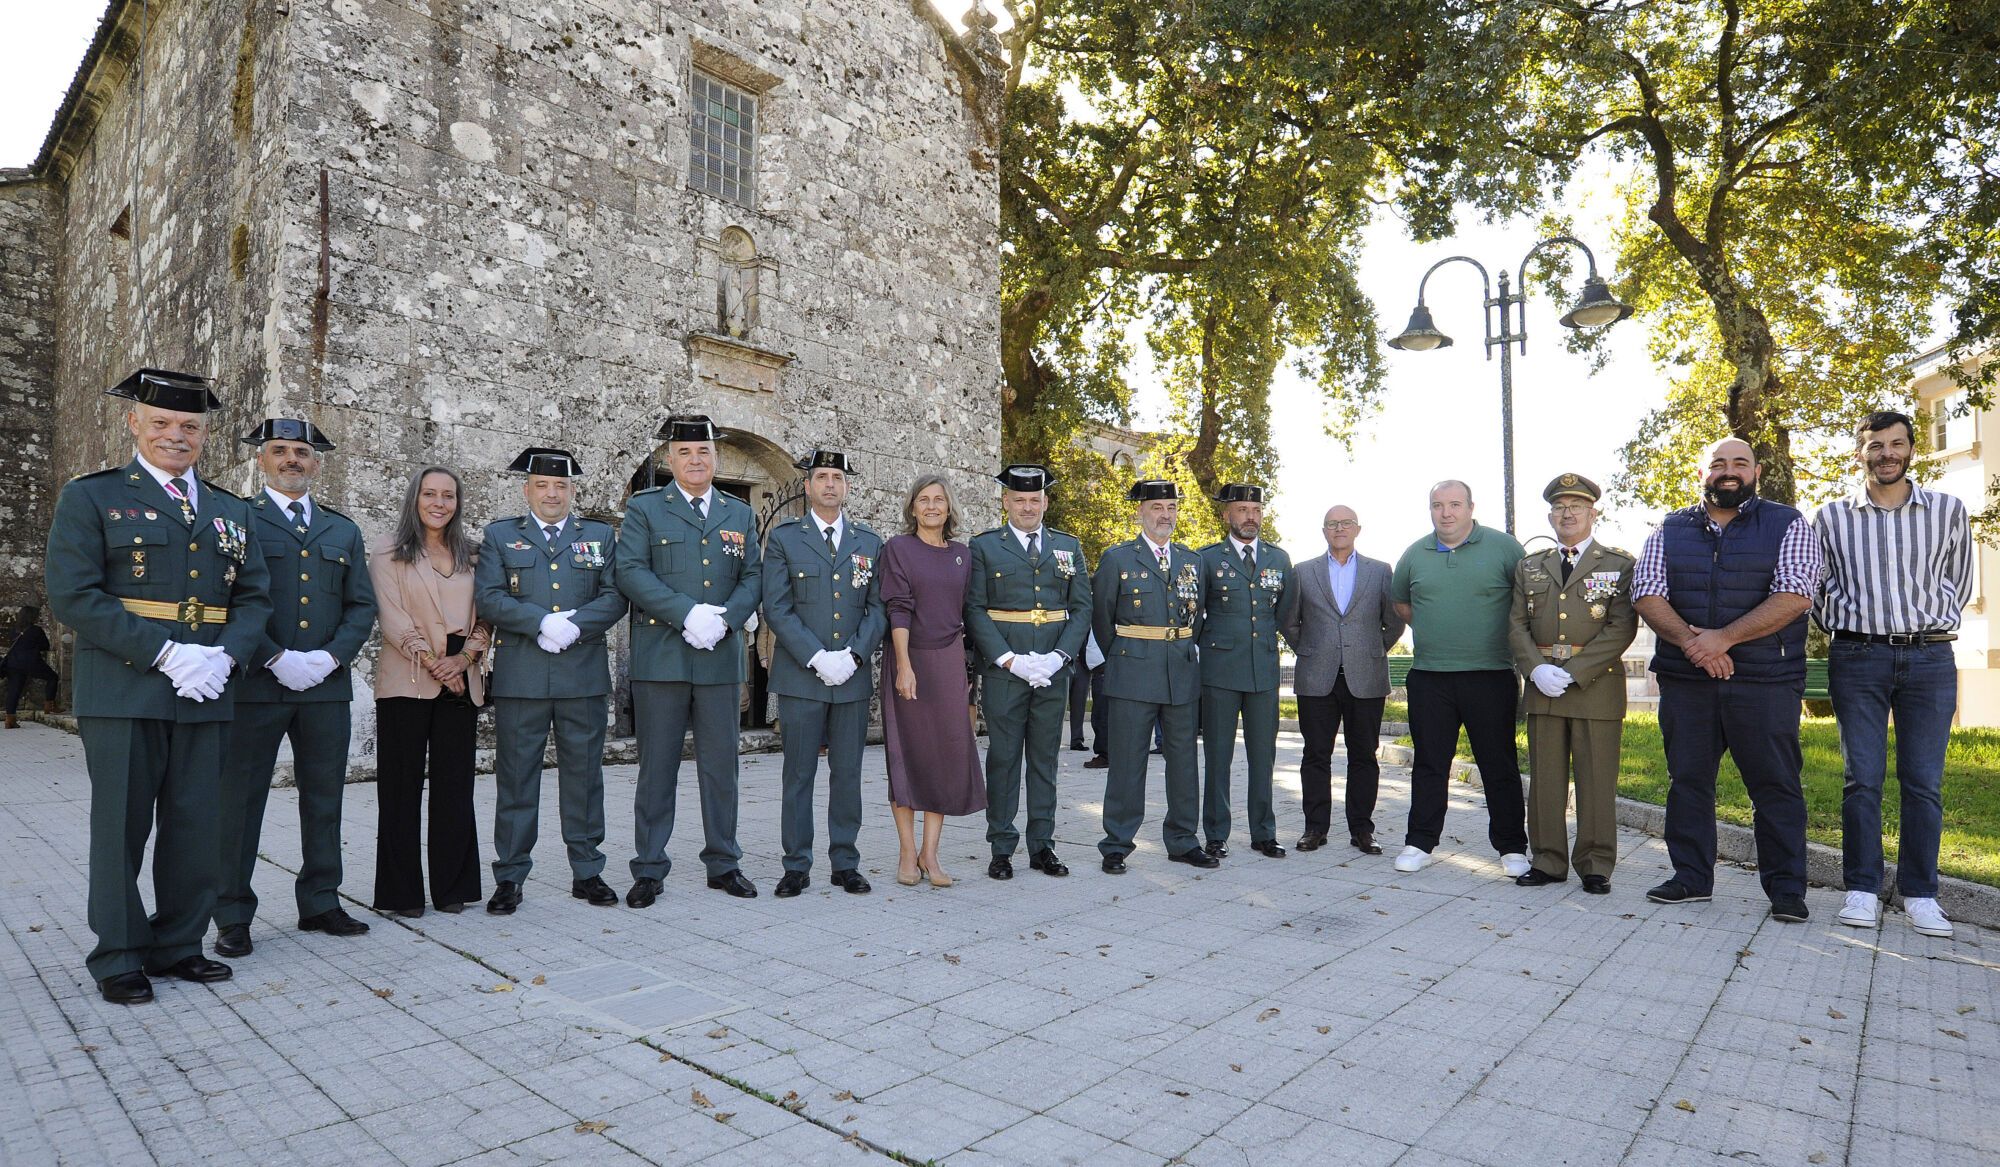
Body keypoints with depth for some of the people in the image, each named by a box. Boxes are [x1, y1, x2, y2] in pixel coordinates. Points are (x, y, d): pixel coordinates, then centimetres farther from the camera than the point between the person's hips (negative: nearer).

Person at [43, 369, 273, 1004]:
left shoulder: (231, 511, 15)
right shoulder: (90, 497, 2)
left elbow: (254, 595, 11)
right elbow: (72, 594, -8)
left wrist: (226, 656, -8)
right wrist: (166, 654, -17)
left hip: (206, 694, 4)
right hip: (123, 694, -4)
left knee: (196, 828, 8)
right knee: (121, 827, 4)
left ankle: (178, 945, 22)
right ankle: (119, 958, 17)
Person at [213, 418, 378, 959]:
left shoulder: (343, 531, 15)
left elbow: (362, 606, 10)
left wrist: (330, 657, -6)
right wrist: (277, 659, -15)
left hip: (327, 686, 4)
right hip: (255, 685, -3)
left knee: (324, 800, 10)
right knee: (240, 801, 3)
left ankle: (320, 904, 21)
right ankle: (232, 916, 14)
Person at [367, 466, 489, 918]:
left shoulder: (470, 554, 14)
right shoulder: (388, 554, 4)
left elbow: (485, 614, 9)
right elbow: (392, 618, -5)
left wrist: (464, 657, -7)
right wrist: (431, 662, -12)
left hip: (461, 683, 3)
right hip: (406, 683, -3)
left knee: (454, 787, 6)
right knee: (402, 789, 2)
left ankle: (452, 886, 14)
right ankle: (402, 892, 11)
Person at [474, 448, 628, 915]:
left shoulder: (601, 536, 13)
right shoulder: (499, 535, 10)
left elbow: (615, 596, 3)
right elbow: (488, 597, -3)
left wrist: (575, 625, -13)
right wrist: (542, 622, -15)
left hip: (584, 675, 1)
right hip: (519, 678, -1)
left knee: (584, 773, 7)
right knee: (515, 776, 3)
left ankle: (587, 872, 17)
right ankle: (510, 877, 14)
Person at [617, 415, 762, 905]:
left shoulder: (740, 515, 14)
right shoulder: (644, 508, 5)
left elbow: (753, 578, 8)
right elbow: (631, 572, -7)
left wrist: (724, 618, -11)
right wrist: (687, 614, -17)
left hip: (721, 658, 3)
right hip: (660, 658, -2)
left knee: (720, 765, 9)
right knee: (657, 767, 4)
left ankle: (723, 864, 21)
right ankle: (649, 870, 15)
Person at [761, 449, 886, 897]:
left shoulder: (869, 542, 11)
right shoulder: (784, 538, 3)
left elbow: (878, 608, 7)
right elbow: (777, 609, -5)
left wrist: (853, 655, -9)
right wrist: (817, 657, -14)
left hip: (853, 676, 2)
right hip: (800, 676, -2)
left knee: (847, 773, 8)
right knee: (799, 774, 4)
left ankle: (845, 863, 18)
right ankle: (796, 867, 14)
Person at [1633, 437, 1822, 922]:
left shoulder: (1788, 524, 4)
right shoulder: (1670, 530, 12)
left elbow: (1794, 595, -9)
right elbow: (1647, 594, 2)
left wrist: (1723, 637, -17)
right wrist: (1689, 640, -15)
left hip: (1765, 682, -3)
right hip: (1684, 679, 3)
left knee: (1776, 785, 2)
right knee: (1686, 781, 7)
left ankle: (1786, 888, 12)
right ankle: (1691, 878, 18)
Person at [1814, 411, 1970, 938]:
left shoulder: (1948, 511, 8)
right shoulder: (1831, 517, 6)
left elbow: (1958, 583, 18)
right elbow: (1815, 590, 15)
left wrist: (1929, 628, 16)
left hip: (1930, 659, 1)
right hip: (1857, 658, -1)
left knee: (1924, 782, 2)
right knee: (1862, 779, -1)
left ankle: (1919, 893, 11)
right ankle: (1863, 889, 6)